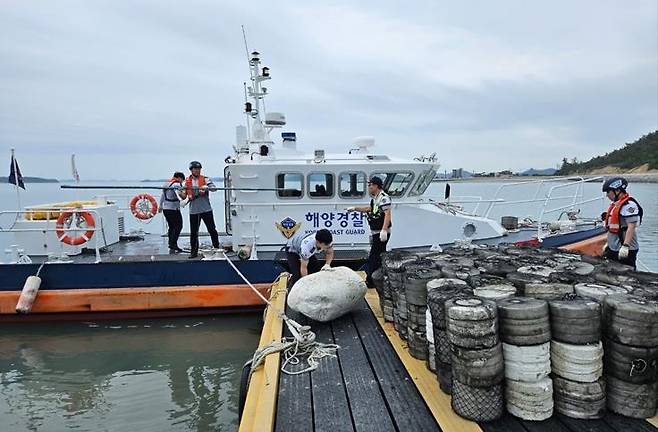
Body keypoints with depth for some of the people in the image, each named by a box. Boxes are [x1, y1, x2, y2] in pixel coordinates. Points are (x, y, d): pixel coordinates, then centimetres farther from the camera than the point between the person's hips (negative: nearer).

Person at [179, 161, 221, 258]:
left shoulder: (205, 179, 2)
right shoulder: (187, 181, 9)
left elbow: (213, 187, -14)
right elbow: (184, 196, 7)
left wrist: (206, 188, -33)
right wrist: (180, 192, -14)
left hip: (206, 209, -2)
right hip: (193, 211, 2)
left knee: (212, 229, 0)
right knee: (193, 232, 7)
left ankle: (217, 248, 11)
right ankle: (194, 251, 16)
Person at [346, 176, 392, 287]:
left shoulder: (384, 197, -16)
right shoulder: (375, 198, 16)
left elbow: (387, 214, -25)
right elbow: (369, 209, 32)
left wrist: (384, 230, -33)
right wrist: (354, 209, 31)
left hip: (381, 233, -10)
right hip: (376, 233, 10)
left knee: (373, 257, -7)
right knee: (380, 256, 17)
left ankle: (370, 280, -1)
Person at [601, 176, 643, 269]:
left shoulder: (629, 205, -16)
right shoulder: (615, 204, 15)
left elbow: (631, 227, -24)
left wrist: (625, 246, -30)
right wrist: (608, 243, 25)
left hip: (626, 251, -10)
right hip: (612, 249, 10)